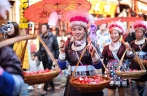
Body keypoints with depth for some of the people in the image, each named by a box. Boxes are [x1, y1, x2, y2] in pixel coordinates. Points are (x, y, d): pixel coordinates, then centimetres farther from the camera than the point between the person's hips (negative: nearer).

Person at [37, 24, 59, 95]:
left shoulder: (52, 37, -11)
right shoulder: (41, 36, 6)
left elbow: (56, 48, -9)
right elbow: (40, 47, 13)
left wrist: (56, 58, -11)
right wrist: (38, 55, 8)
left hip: (49, 58, -6)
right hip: (43, 58, 6)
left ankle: (45, 89, 3)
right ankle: (52, 86, 30)